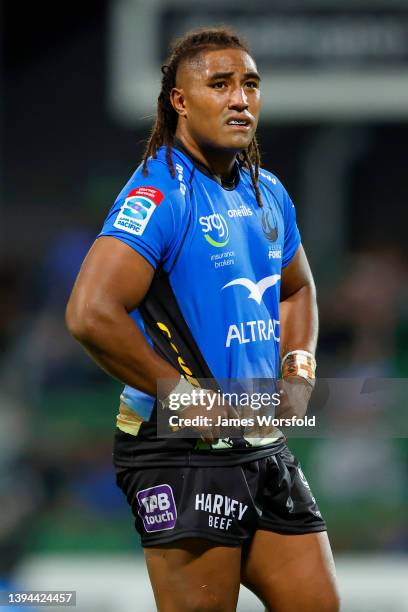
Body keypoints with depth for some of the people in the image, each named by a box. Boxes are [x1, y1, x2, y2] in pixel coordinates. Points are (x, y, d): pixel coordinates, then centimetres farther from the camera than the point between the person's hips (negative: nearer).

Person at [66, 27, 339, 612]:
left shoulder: (268, 194, 12)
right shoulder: (158, 193, -14)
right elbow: (91, 313, -25)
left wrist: (298, 370, 13)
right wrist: (181, 392, -18)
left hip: (266, 448, 8)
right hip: (183, 454, -8)